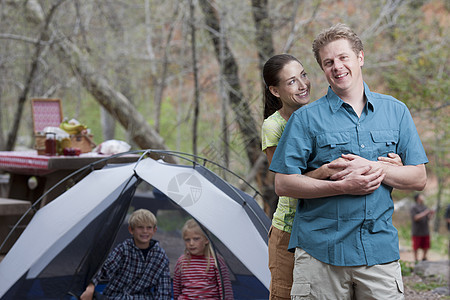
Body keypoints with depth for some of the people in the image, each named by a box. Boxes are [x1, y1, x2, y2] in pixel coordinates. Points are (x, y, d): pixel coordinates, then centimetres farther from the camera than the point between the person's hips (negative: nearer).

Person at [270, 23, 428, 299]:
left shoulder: (396, 111, 11)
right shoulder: (306, 118, 2)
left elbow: (419, 178, 9)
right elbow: (283, 184, -4)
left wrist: (375, 168, -9)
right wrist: (342, 186, -15)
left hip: (380, 252, 2)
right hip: (320, 252, -2)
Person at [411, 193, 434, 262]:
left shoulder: (425, 207, 12)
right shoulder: (414, 208, -7)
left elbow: (428, 218, 13)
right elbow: (415, 218, -17)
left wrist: (431, 214, -7)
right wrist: (425, 213, -19)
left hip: (425, 230, 6)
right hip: (417, 231, -6)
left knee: (426, 246, 7)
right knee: (416, 246, -1)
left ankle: (424, 257, 23)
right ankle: (416, 259, 9)